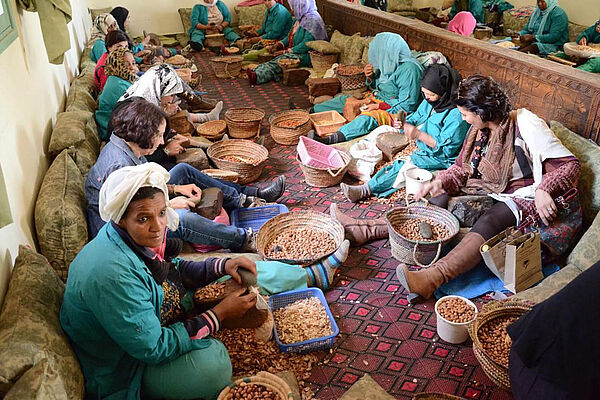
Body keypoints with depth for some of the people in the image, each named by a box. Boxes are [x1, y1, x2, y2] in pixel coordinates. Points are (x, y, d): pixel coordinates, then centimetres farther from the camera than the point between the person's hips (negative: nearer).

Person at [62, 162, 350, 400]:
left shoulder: (140, 238, -13)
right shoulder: (111, 276, -38)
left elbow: (173, 271, 6)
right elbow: (154, 349, -32)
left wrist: (222, 266, -10)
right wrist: (220, 314, -26)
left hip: (159, 319, 8)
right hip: (127, 366, -7)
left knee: (243, 274, 6)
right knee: (213, 360, -35)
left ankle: (313, 275, 22)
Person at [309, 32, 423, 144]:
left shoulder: (409, 69, -23)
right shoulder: (388, 62, 2)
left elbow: (407, 105, -25)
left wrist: (378, 106, -24)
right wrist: (370, 77, -5)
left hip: (395, 110, -10)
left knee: (369, 117, -38)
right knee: (343, 99, 12)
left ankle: (330, 139, -53)